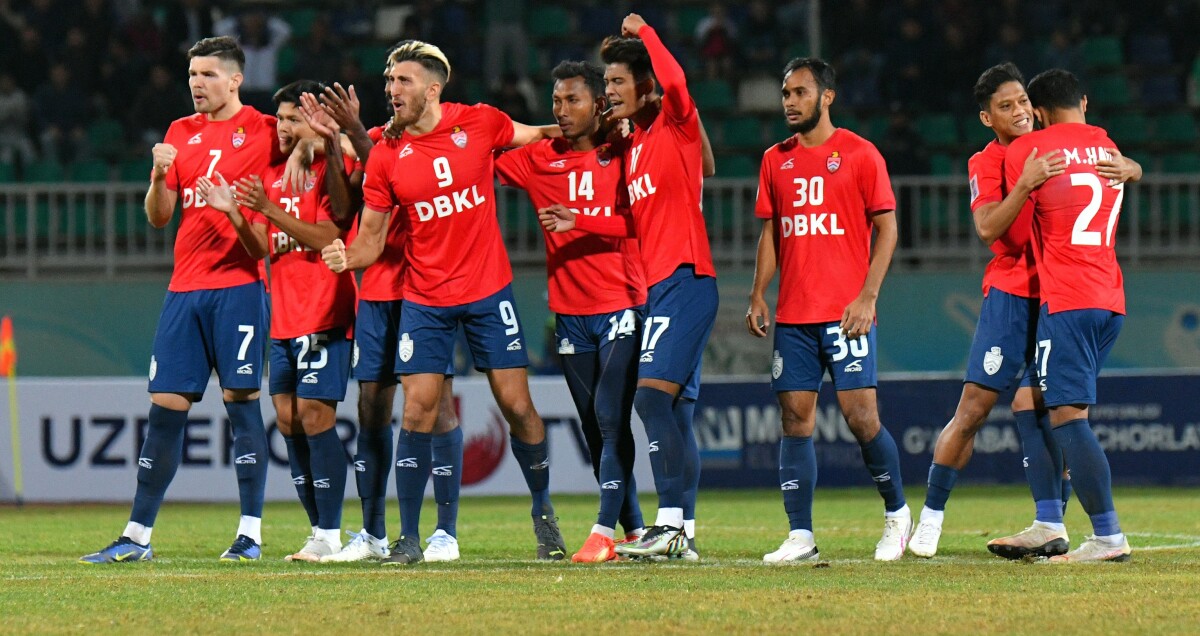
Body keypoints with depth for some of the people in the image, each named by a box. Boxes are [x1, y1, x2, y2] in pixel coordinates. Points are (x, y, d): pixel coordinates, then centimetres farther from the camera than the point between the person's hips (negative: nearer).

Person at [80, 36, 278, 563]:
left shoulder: (262, 131, -1)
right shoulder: (181, 134, 14)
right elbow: (158, 216, 13)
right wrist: (160, 177, -6)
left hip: (238, 286, -5)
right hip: (184, 287, 5)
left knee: (241, 399, -7)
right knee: (165, 406, 4)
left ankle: (250, 533, -3)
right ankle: (137, 536, 6)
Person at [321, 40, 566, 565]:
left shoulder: (480, 123, -4)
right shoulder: (386, 156, -4)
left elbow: (533, 137, 17)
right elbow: (372, 234, 0)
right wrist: (346, 258, -20)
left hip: (488, 290, 0)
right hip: (425, 300, 0)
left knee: (516, 405, 0)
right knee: (418, 411, -7)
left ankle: (543, 515, 21)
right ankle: (408, 538, 0)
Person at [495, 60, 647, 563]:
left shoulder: (622, 154, 0)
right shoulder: (538, 160, 7)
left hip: (622, 305, -4)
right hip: (569, 312, 4)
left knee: (610, 417, -14)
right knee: (596, 428, 6)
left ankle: (605, 531, -17)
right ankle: (634, 530, 14)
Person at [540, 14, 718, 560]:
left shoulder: (677, 126, -6)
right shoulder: (633, 145, 19)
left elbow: (675, 82, -29)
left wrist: (644, 33, -14)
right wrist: (580, 223, 20)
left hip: (684, 279, -10)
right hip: (658, 286, 10)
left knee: (652, 395, -19)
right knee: (674, 411, 8)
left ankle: (670, 523, -22)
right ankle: (684, 533, 10)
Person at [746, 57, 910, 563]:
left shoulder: (859, 154, -1)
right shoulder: (775, 160, 13)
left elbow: (886, 228, -2)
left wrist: (867, 297, -11)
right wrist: (757, 297, 6)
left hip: (846, 312, -5)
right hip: (792, 316, 5)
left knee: (861, 417, -8)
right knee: (795, 420, 0)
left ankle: (896, 512, 13)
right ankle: (800, 536, 2)